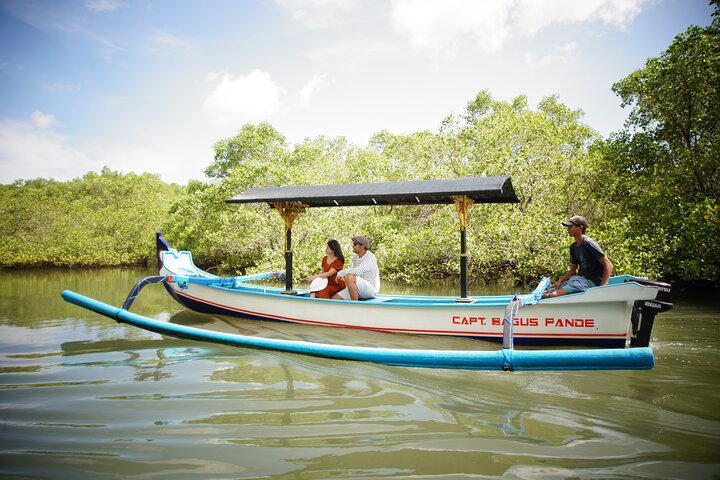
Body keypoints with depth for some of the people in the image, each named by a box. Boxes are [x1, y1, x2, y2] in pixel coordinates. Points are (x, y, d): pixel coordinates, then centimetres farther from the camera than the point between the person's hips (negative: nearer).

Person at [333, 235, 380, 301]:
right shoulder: (355, 257, 9)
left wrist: (340, 273, -19)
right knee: (335, 298, -8)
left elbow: (358, 271, -30)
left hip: (370, 289, -8)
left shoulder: (370, 257, -17)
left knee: (350, 277, -34)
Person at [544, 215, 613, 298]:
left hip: (592, 281, -8)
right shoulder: (573, 247, 14)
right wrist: (560, 280, 5)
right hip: (580, 277, 8)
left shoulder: (589, 243, -12)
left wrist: (603, 286, -22)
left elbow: (608, 265, -15)